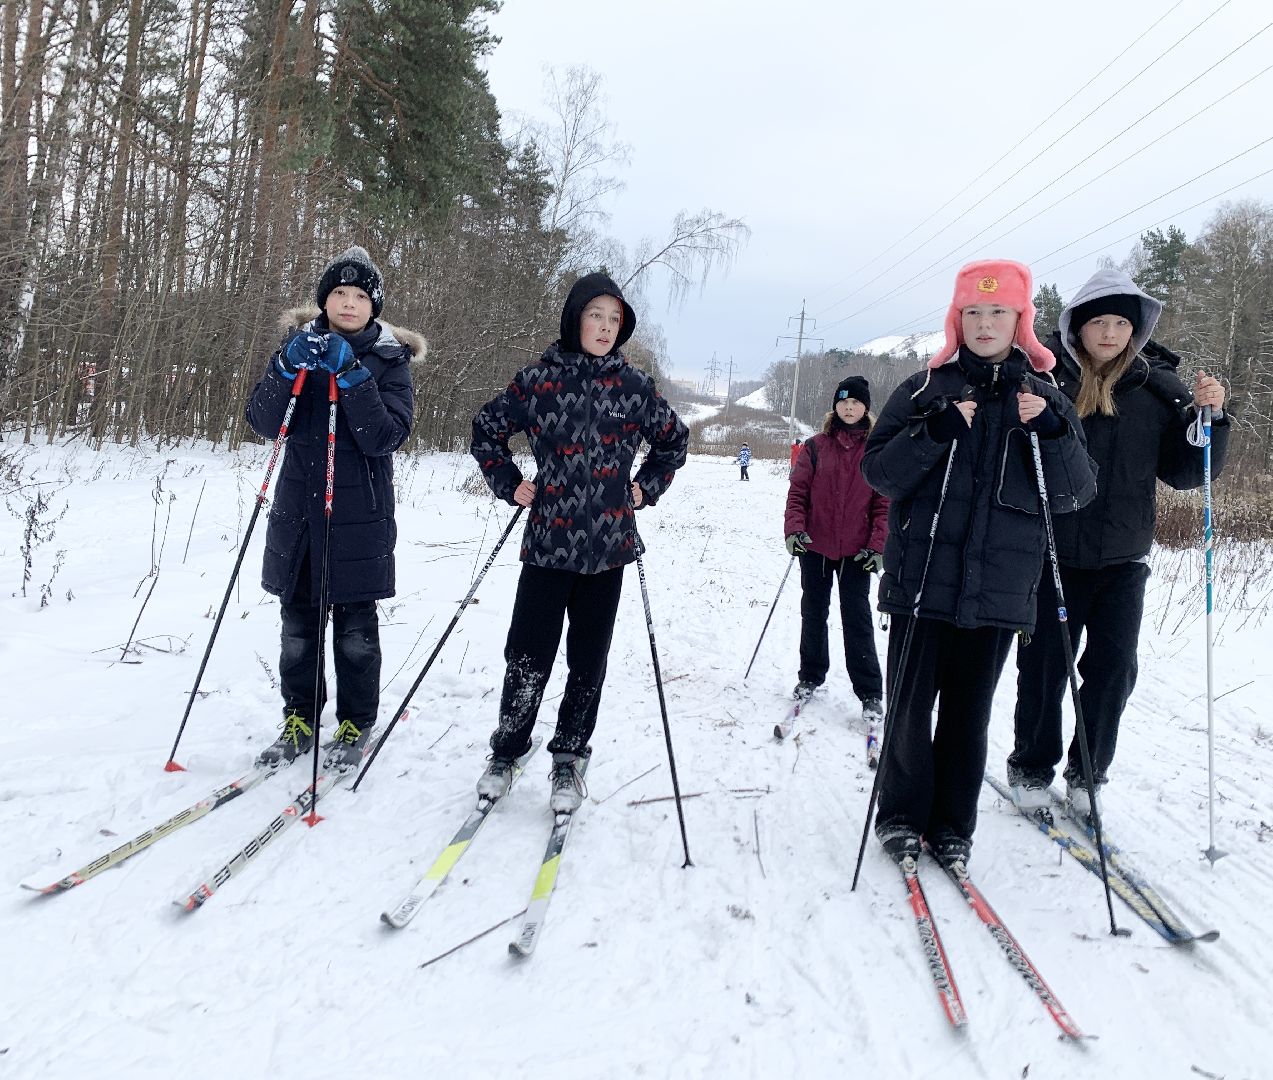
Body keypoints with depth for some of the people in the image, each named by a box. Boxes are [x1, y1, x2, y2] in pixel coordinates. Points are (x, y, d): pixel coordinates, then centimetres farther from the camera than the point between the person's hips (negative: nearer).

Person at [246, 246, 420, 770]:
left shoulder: (389, 358, -1)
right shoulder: (300, 343, 6)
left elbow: (386, 436, -15)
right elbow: (264, 423, -5)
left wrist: (350, 373, -23)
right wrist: (288, 367, -20)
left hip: (359, 514, -3)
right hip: (297, 507, 3)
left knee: (354, 627, 5)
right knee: (298, 622, 9)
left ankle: (356, 725, 21)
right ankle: (299, 721, 24)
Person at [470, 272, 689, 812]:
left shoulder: (634, 386, 4)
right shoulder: (537, 379, 0)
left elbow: (674, 439, 19)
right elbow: (487, 428, 13)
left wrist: (645, 488, 10)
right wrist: (508, 483, 5)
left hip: (608, 544, 2)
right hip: (548, 539, -1)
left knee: (588, 658, 8)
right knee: (528, 654, 1)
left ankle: (569, 759, 24)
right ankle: (506, 752, 22)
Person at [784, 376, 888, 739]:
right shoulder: (816, 447, 1)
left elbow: (885, 502, -1)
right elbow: (798, 491, -1)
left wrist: (878, 545, -9)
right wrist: (794, 529, -15)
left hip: (857, 551, -2)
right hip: (815, 546, 2)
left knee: (857, 619, -1)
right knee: (813, 613, 13)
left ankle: (870, 694, 7)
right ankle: (811, 677, 29)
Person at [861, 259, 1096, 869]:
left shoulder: (1046, 400, 8)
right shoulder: (925, 389, 4)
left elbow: (1075, 496, 3)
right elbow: (878, 472, -3)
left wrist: (1051, 432, -13)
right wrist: (936, 432, -17)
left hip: (999, 590, 1)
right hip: (923, 581, -1)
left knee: (968, 715, 9)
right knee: (909, 709, 4)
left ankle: (952, 827, 24)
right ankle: (902, 817, 22)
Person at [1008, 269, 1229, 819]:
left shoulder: (1157, 387, 2)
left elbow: (1185, 471, 5)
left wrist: (1209, 417, -10)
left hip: (1122, 557, 2)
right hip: (1050, 553, -2)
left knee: (1114, 669, 5)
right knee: (1043, 665, 6)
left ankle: (1088, 773, 24)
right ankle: (1031, 767, 26)